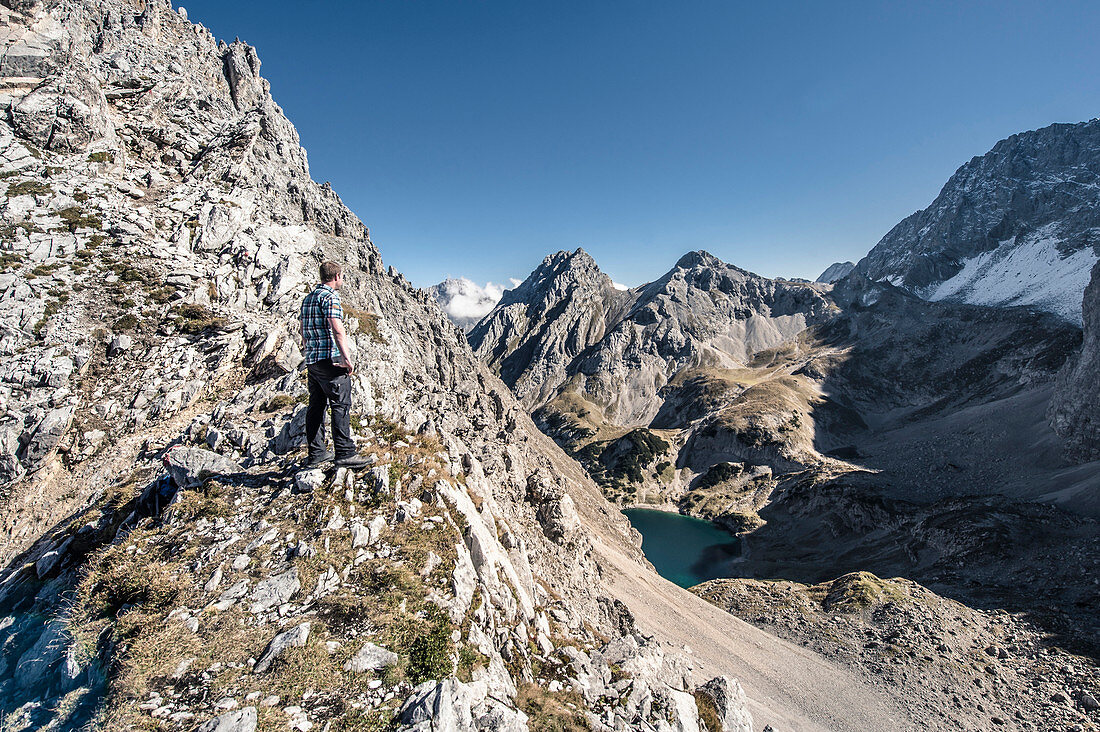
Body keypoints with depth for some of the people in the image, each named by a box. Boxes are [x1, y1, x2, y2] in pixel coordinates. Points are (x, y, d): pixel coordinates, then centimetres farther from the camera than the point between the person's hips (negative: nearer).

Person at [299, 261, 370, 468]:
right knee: (341, 405, -7)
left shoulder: (308, 298, 19)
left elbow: (303, 330, 24)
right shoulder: (330, 296, -10)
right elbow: (337, 329, -21)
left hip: (312, 359, 9)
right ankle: (345, 453, -7)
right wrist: (347, 358, -23)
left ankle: (316, 453, 17)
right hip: (330, 358, -9)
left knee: (316, 406, 11)